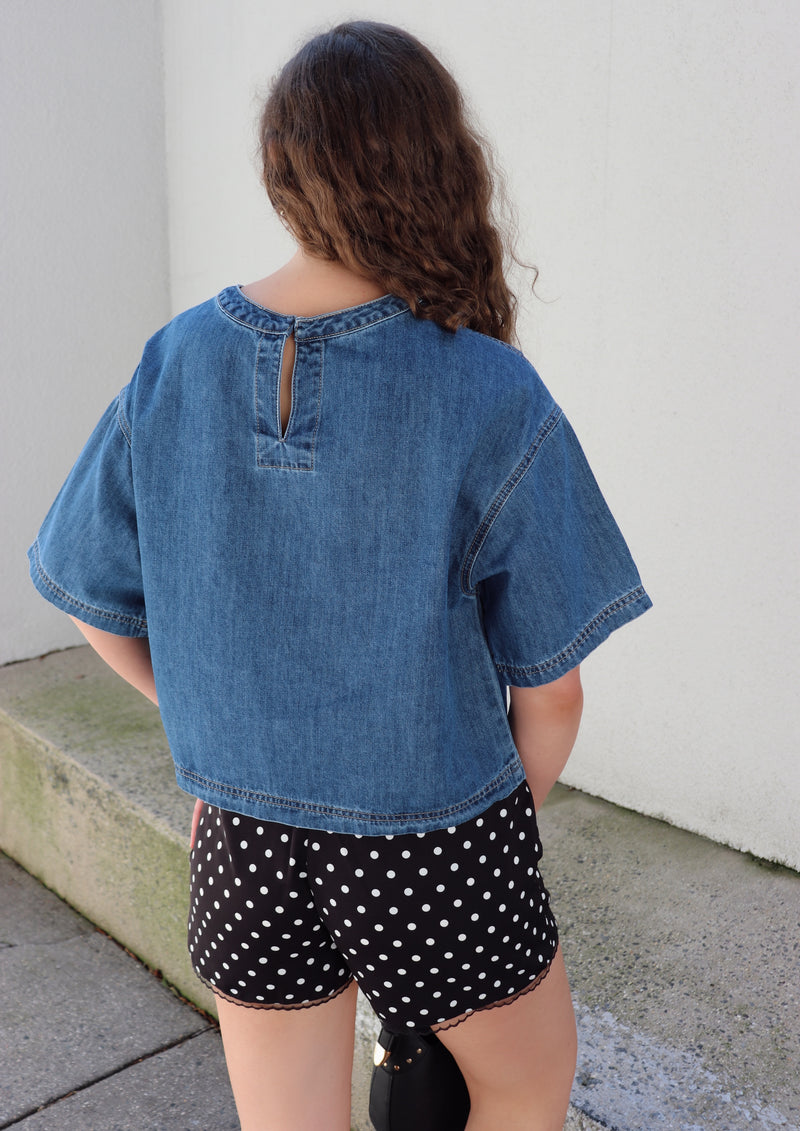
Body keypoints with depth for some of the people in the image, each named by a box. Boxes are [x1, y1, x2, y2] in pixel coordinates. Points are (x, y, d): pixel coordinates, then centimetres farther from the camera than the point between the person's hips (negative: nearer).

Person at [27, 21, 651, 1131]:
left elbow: (95, 602, 3)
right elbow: (550, 687, -13)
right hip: (434, 838, -3)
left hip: (243, 834, 4)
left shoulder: (174, 365, -8)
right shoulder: (492, 398, -20)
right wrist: (517, 803, 8)